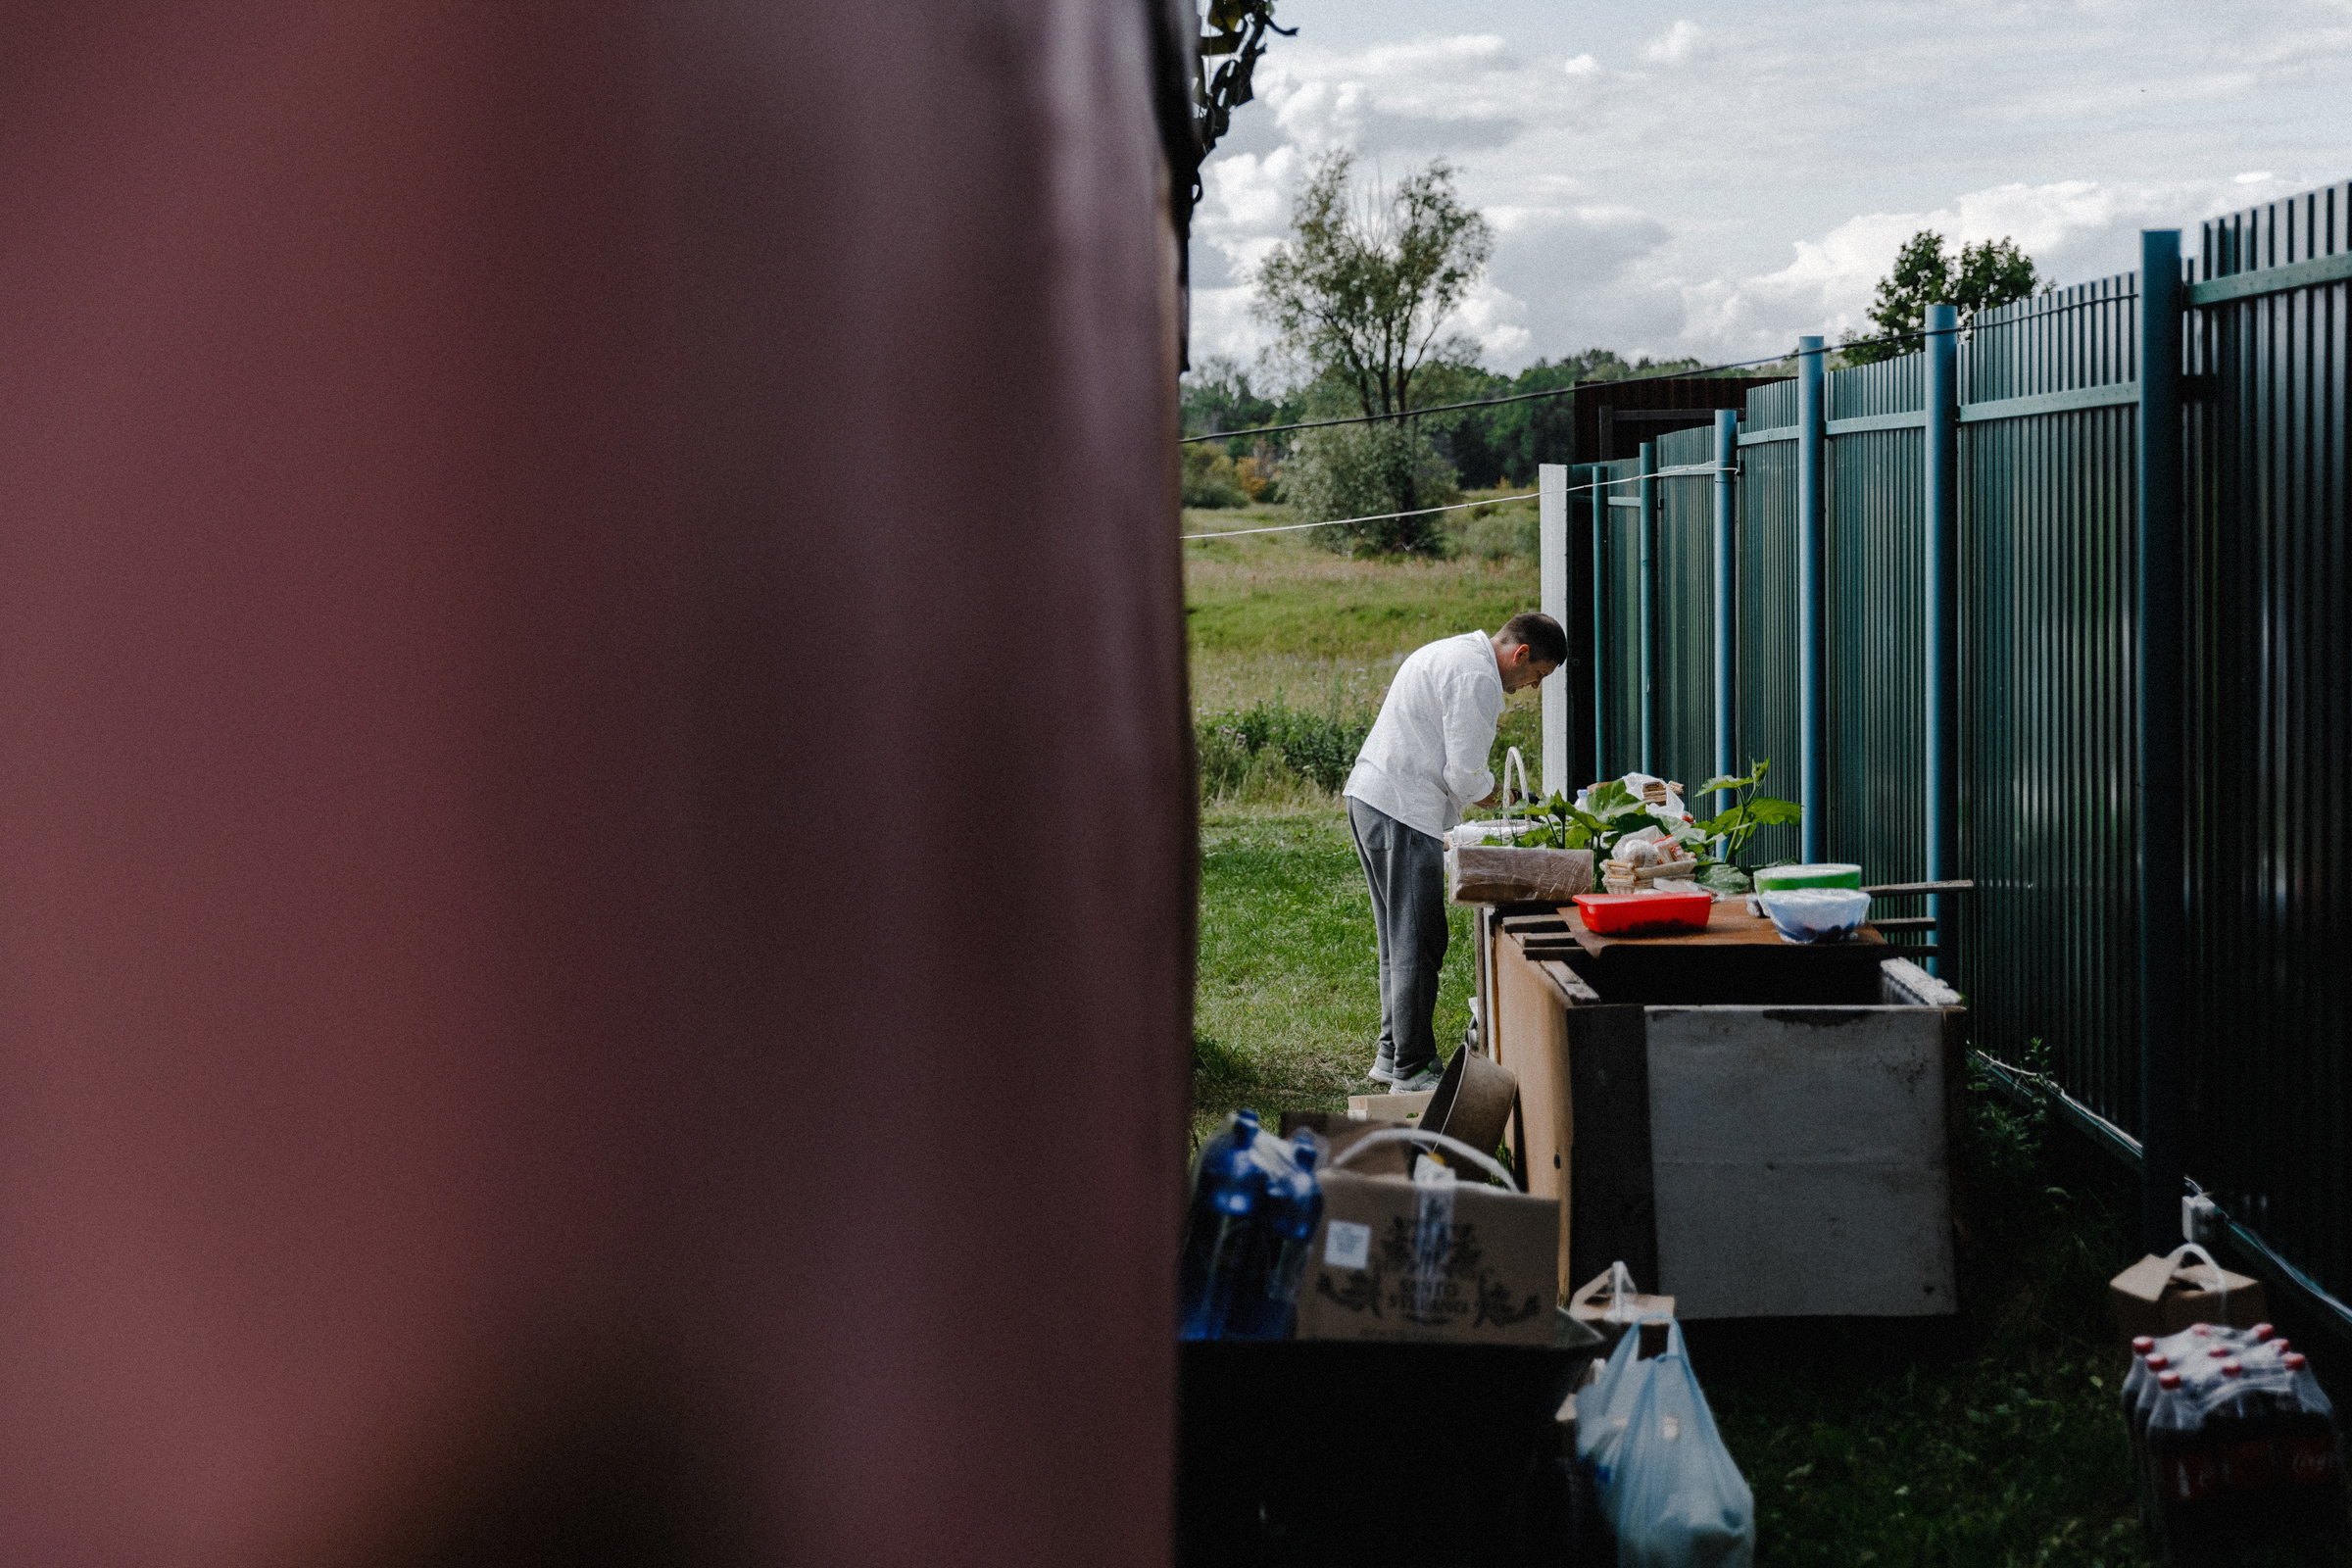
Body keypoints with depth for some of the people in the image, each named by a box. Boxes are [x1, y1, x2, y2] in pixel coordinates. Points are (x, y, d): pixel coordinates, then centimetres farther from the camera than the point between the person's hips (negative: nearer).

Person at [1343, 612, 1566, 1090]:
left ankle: (1393, 1053, 25)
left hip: (1368, 796, 11)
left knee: (1401, 938, 18)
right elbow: (1465, 773, -17)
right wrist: (1495, 795, 3)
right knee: (1418, 943, -5)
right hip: (1404, 813, -11)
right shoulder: (1478, 678, -14)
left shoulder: (1449, 652, 20)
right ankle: (1412, 1070, -2)